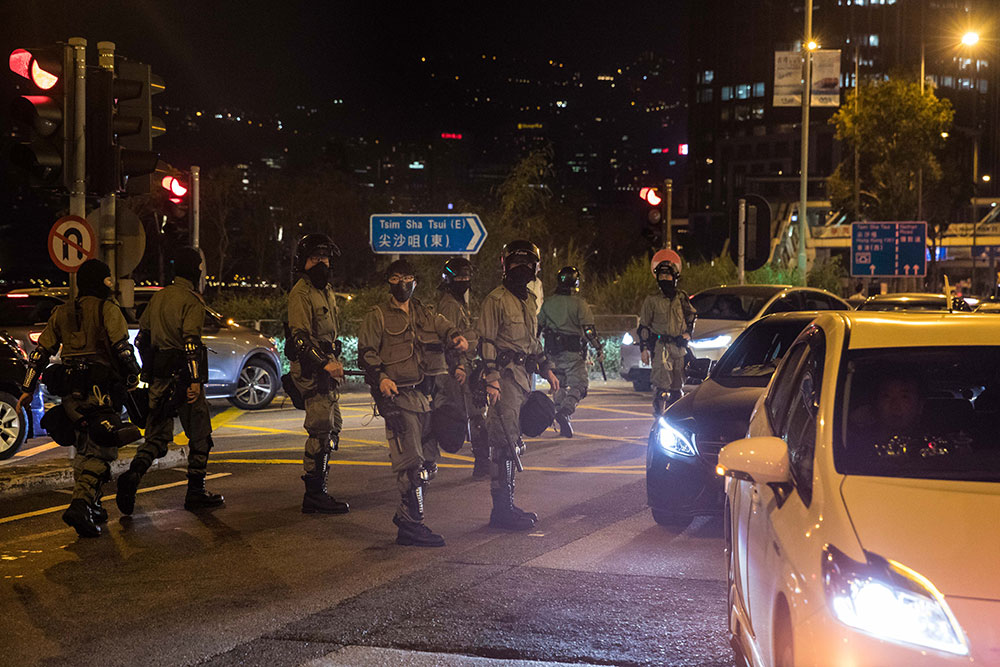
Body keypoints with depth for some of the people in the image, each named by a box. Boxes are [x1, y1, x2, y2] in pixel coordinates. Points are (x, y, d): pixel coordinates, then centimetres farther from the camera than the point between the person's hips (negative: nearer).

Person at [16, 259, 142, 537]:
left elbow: (41, 352, 13)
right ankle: (81, 504, -24)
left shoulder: (62, 313, 15)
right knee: (100, 450, -6)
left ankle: (92, 506, 21)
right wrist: (132, 376, 1)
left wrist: (27, 389, 15)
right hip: (100, 389, -6)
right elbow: (121, 346, -13)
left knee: (85, 448, 19)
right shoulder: (107, 309, -3)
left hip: (70, 390, 6)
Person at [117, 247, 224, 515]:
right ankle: (196, 492, 10)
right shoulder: (192, 301, -11)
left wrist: (149, 368, 28)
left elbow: (142, 337, 18)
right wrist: (195, 380, -23)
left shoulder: (159, 296, 13)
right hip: (182, 375, -7)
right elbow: (191, 341, -21)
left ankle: (132, 475, -15)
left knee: (157, 434, 9)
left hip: (158, 376, 7)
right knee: (200, 435, 7)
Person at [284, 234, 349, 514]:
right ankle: (314, 494, -8)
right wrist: (324, 363, -28)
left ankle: (317, 490, 20)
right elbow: (300, 336, -21)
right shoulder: (301, 293, -12)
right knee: (321, 429, -12)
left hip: (326, 367, 10)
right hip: (310, 368, -10)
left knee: (332, 427, 12)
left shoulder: (327, 290, 19)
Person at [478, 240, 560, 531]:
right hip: (505, 374, -9)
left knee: (512, 441, 11)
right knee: (506, 440, -12)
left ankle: (507, 504, 16)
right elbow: (487, 341, -12)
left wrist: (546, 369, 23)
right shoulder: (496, 299, -6)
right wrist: (491, 377, -20)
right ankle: (502, 509, -11)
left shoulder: (529, 300, 20)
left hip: (523, 375, 9)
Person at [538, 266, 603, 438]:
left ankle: (563, 422, 14)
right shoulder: (579, 304, -7)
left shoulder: (548, 303, 8)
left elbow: (538, 326, 14)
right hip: (573, 352, -5)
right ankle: (565, 411, -27)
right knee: (578, 384, -3)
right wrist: (599, 349, -3)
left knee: (560, 385, 15)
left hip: (553, 352, 5)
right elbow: (588, 329, -11)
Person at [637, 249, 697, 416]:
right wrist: (644, 348, -3)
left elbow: (691, 317, 25)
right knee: (662, 385, -15)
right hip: (660, 346, -4)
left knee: (676, 386, 8)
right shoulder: (652, 300, 2)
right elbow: (643, 326, 3)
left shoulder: (682, 298, 11)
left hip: (679, 346, 4)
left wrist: (687, 333, 10)